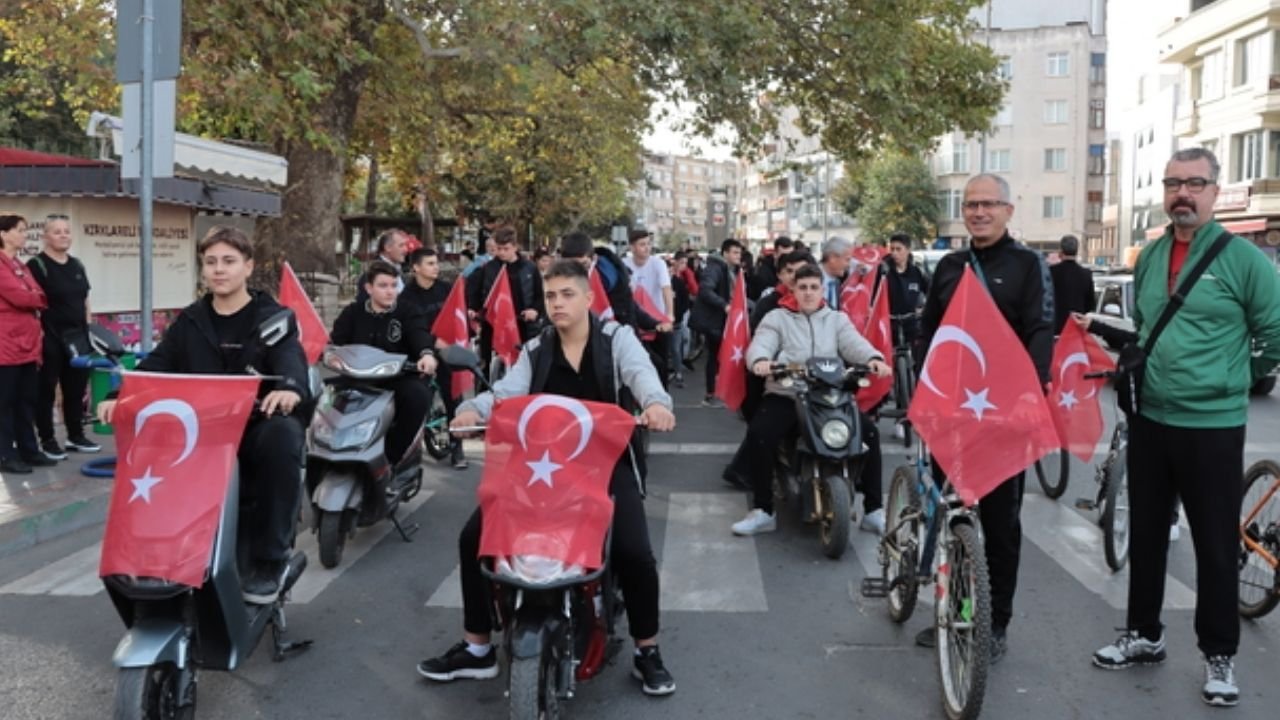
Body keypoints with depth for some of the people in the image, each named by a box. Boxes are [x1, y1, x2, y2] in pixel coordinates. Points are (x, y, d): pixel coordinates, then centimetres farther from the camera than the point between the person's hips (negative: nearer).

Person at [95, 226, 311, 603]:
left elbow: (291, 360, -18)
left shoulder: (274, 318, 3)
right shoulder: (189, 321, 16)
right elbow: (157, 364, 4)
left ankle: (270, 558, -25)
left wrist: (290, 387, -43)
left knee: (283, 433, -36)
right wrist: (121, 395, -18)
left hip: (259, 426, -4)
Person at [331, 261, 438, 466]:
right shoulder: (352, 313, 14)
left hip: (398, 379, -1)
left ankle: (393, 455, -17)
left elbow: (420, 333, -13)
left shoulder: (408, 312, 7)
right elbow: (337, 340, 0)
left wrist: (427, 353, -38)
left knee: (418, 395, -32)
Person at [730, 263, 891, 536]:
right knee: (758, 434, -28)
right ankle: (763, 511, -16)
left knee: (869, 432, -18)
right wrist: (760, 360, -31)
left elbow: (854, 343, 0)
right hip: (785, 396, -2)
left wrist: (873, 358, -24)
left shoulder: (837, 319, 18)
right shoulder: (777, 318, 12)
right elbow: (761, 344, -5)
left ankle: (874, 510, -8)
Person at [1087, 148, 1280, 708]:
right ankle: (1143, 635, 30)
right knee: (1145, 534, 15)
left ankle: (1219, 656, 20)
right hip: (1148, 420, 6)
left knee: (1216, 546, 5)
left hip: (1212, 426, -5)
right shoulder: (1150, 257, 7)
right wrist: (1143, 367, 11)